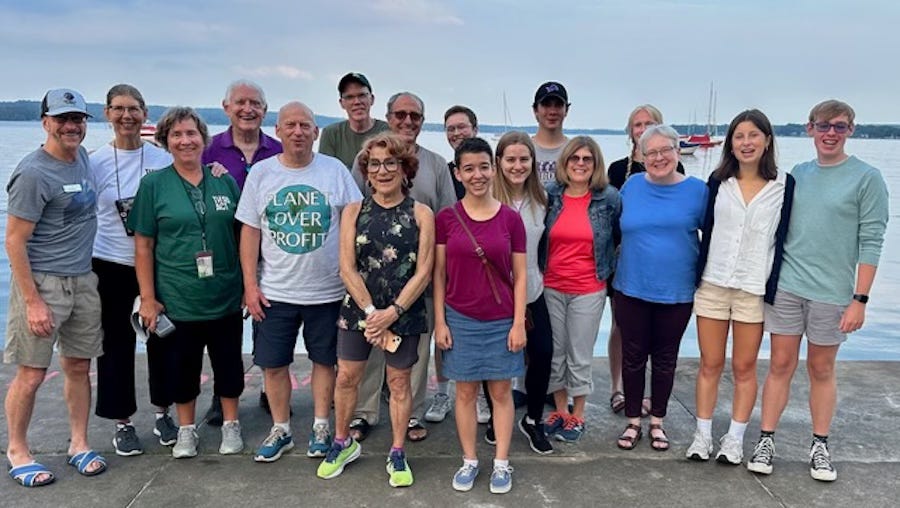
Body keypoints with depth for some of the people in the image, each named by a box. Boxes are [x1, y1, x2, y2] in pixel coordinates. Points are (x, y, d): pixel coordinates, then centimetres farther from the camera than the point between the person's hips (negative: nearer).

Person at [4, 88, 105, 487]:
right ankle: (17, 451, 19)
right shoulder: (34, 173, -14)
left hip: (83, 280, 7)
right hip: (42, 282, -6)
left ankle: (79, 444, 23)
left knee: (79, 366, 12)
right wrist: (32, 302, -17)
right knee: (32, 373, 1)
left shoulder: (82, 156, 7)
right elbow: (15, 241, -14)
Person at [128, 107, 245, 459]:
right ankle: (186, 429, 30)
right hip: (177, 300, -1)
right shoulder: (153, 185, -2)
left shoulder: (225, 182, 3)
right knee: (181, 367, 11)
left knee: (228, 363, 12)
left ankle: (231, 425, 30)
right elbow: (143, 245, -2)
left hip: (226, 297, 2)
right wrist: (148, 298, -6)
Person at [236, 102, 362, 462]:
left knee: (325, 360, 11)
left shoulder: (335, 170, -2)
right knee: (273, 364, 8)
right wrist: (250, 285, -2)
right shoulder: (260, 173, 1)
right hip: (274, 291, 1)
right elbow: (250, 231, 3)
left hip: (327, 289, -1)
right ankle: (280, 430, 27)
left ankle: (320, 427, 27)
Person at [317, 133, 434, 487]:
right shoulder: (353, 211, 0)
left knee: (398, 382, 10)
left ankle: (397, 454, 26)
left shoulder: (421, 214, -4)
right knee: (346, 377, 10)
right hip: (358, 309, 2)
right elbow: (347, 268, -5)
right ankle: (343, 443, 32)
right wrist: (371, 312, -13)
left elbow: (423, 271, -8)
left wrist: (392, 312, -16)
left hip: (404, 313, -1)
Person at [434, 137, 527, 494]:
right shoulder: (446, 218, -3)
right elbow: (439, 274, 1)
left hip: (501, 320, 0)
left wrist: (519, 322, -4)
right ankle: (469, 461, 25)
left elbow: (519, 276, 0)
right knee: (465, 390, 10)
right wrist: (439, 321, -3)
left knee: (501, 390, 9)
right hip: (460, 319, 0)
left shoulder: (511, 218, -3)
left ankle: (502, 463, 23)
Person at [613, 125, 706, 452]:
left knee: (665, 358, 12)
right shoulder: (631, 186, 1)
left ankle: (657, 422, 28)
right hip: (632, 289, 1)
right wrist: (614, 265, 7)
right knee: (633, 357, 9)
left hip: (676, 291, -1)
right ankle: (633, 422, 24)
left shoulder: (696, 190, -4)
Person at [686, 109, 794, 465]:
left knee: (744, 368, 8)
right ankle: (703, 434, 19)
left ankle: (735, 438, 21)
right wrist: (696, 273, 6)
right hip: (712, 285, 2)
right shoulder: (718, 182, 5)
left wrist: (776, 286, -2)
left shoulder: (784, 185, -1)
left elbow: (785, 237, 1)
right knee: (710, 365, 8)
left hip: (754, 289, -1)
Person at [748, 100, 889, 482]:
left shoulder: (867, 178, -4)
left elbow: (871, 242, -7)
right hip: (785, 288, 2)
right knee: (781, 366, 6)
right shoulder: (796, 174, 7)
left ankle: (820, 447, 24)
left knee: (822, 370, 10)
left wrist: (860, 299, -11)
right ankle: (766, 441, 15)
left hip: (832, 293, -2)